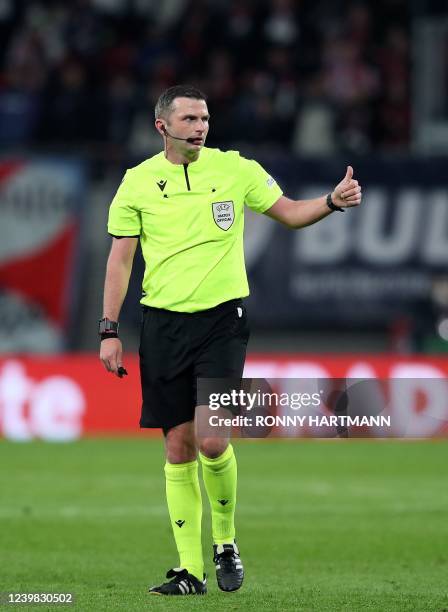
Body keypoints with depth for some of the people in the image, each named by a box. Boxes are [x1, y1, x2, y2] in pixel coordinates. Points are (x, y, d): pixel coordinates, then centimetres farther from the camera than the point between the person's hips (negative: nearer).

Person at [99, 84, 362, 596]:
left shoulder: (235, 169, 1)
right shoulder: (137, 182, 2)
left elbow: (289, 212, 12)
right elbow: (120, 258, 5)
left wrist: (333, 201, -7)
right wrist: (109, 330, 0)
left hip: (222, 319, -1)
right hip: (163, 323, 1)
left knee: (211, 439, -15)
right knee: (178, 446, 1)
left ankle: (225, 540, 10)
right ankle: (190, 570, 6)